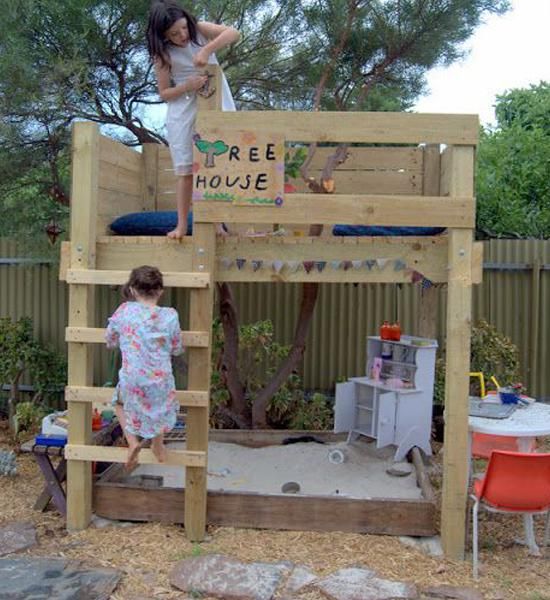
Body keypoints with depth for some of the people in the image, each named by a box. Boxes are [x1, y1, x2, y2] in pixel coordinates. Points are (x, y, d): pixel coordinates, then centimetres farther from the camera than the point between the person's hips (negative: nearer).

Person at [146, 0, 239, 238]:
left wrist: (207, 50, -31)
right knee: (185, 170, 0)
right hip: (183, 113, 0)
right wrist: (187, 87, -20)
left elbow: (234, 33, -17)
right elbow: (164, 93, -2)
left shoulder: (199, 29, -4)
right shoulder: (162, 54, -5)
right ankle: (181, 225, 5)